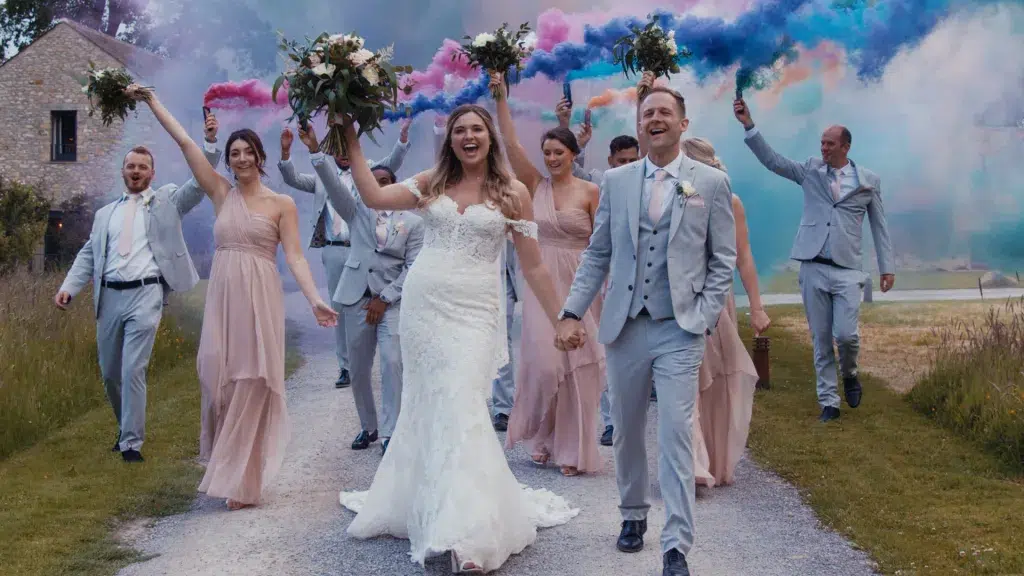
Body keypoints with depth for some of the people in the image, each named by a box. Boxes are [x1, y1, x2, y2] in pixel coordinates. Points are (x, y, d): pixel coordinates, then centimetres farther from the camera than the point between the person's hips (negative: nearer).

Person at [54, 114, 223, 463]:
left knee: (133, 370, -12)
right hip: (109, 295, 4)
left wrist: (210, 142, -13)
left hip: (146, 294, -4)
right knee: (109, 372, 11)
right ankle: (126, 428, 32)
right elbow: (88, 254, 14)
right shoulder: (105, 214, 18)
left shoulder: (167, 201, 10)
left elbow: (200, 182, -2)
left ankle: (131, 442, -5)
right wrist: (69, 287, -1)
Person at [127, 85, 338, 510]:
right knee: (217, 378, 2)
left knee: (251, 385, -1)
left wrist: (314, 300, -16)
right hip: (222, 297, 3)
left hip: (259, 298, -3)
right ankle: (224, 469, 20)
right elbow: (185, 143, 9)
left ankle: (245, 482, 6)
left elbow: (294, 256, -4)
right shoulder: (221, 194, 10)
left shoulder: (281, 203, 1)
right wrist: (152, 101, 9)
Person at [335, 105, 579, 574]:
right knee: (425, 405, 10)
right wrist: (352, 143, -2)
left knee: (459, 408, -12)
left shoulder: (512, 193, 2)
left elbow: (533, 267, 3)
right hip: (422, 302, 3)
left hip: (473, 311, -3)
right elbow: (373, 197, -2)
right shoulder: (431, 184, 9)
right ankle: (418, 506, 28)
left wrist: (562, 321, 1)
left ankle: (465, 536, -11)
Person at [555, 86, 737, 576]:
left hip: (680, 331, -3)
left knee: (676, 434, -8)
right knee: (626, 431, 13)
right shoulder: (616, 181, 8)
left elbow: (723, 260, 4)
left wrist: (705, 318, -6)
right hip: (624, 327, 3)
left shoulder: (712, 183, 2)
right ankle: (633, 515, 33)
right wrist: (572, 313, -1)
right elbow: (597, 254, 8)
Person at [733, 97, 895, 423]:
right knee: (821, 341, 5)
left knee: (846, 334, -12)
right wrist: (748, 125, -13)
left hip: (848, 270, -1)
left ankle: (849, 375, 21)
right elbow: (772, 160, -2)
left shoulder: (868, 181, 6)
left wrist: (887, 267, 5)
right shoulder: (810, 171, 7)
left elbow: (879, 225, 9)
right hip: (813, 269, 1)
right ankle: (828, 402, 14)